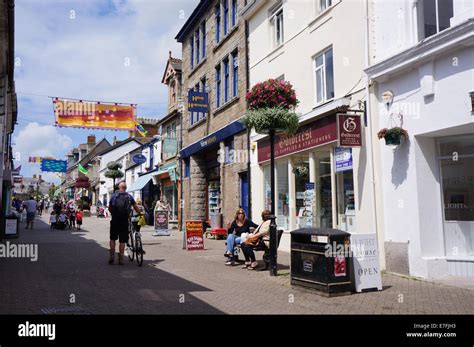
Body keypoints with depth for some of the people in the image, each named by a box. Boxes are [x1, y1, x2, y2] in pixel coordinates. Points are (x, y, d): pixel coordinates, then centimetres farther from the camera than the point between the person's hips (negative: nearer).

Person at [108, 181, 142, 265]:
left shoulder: (113, 196, 2)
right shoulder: (129, 197, 3)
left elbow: (110, 208, 10)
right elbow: (136, 208, 7)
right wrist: (140, 213, 26)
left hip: (114, 220, 0)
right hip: (124, 221, 0)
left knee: (113, 238, 15)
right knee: (122, 240, 5)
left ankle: (111, 256, 11)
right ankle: (121, 259, 7)